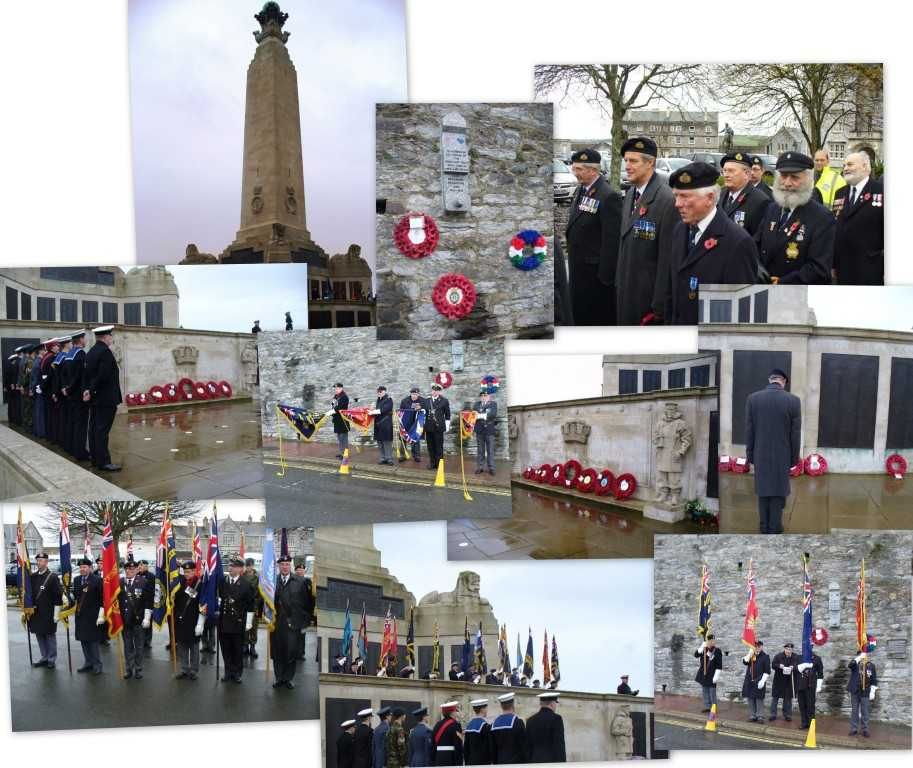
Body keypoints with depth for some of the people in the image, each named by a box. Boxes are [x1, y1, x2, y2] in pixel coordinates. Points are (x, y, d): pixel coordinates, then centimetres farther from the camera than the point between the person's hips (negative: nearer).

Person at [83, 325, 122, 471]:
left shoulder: (90, 352, 12)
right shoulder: (105, 352, -16)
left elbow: (87, 374, 10)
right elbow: (103, 376, -22)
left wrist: (88, 391, 3)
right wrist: (91, 391, -11)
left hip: (94, 398, 9)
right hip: (106, 398, -9)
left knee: (95, 428, 12)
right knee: (102, 430, -7)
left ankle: (95, 458, 17)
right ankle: (103, 462, -6)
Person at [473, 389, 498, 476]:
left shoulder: (493, 404, 3)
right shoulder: (477, 404, 13)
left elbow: (493, 414, -13)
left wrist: (481, 415, -23)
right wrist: (475, 414, -20)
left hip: (489, 430, -2)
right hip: (479, 430, 2)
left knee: (490, 450, 0)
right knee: (480, 450, 6)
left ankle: (491, 468, 5)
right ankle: (480, 467, 12)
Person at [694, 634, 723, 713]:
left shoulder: (717, 651, -10)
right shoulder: (704, 650, 6)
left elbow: (719, 666, -12)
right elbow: (696, 655, -7)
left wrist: (716, 676, -17)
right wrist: (702, 647, -18)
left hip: (711, 676, -6)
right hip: (703, 674, 6)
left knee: (712, 692, -2)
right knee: (705, 691, 11)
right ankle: (707, 707, 21)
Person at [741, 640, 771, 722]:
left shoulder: (765, 657, -2)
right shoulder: (750, 655, 13)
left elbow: (767, 671, -6)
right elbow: (745, 662, -4)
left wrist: (762, 681, -15)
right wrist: (750, 653, -10)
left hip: (759, 681, -4)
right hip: (749, 681, 5)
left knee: (759, 699, -4)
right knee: (750, 699, 6)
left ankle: (760, 716, 3)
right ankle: (752, 716, 13)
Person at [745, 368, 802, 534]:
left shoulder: (753, 398, -7)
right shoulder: (793, 400, -11)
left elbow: (749, 430, -3)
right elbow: (795, 433, -7)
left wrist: (750, 455, 6)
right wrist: (794, 457, 3)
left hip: (760, 455, 1)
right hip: (782, 455, -1)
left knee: (763, 490, 13)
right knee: (779, 490, 9)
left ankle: (764, 526, 18)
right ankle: (775, 527, 14)